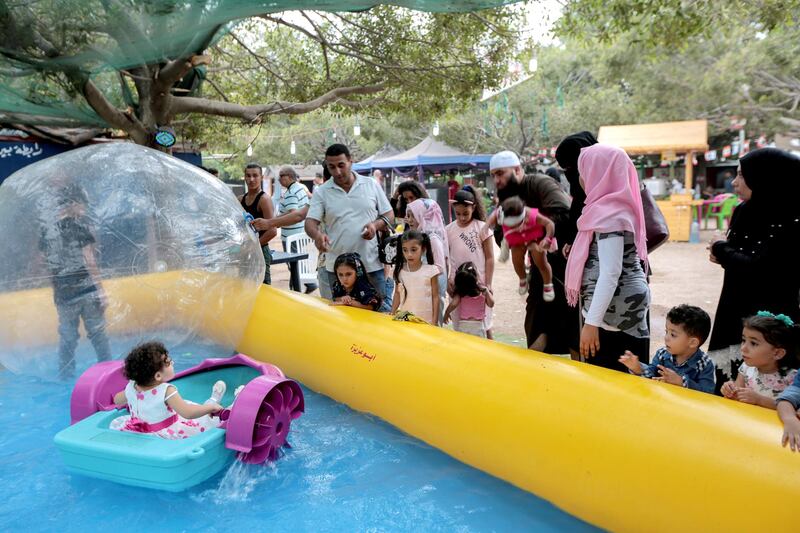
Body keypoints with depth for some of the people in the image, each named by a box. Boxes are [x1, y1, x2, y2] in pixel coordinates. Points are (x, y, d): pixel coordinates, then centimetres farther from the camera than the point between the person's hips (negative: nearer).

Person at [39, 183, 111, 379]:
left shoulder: (46, 232, 6)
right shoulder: (80, 226, -9)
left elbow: (48, 264, 7)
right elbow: (90, 262, -14)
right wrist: (101, 292, -12)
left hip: (63, 294, 4)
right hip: (87, 291, -4)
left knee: (67, 337, 14)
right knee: (98, 334, 6)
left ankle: (65, 377, 21)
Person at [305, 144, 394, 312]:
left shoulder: (371, 184, 5)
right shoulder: (321, 192, 2)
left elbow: (389, 215, 10)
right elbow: (310, 222, -5)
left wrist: (376, 225, -12)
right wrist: (317, 234, -28)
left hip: (372, 265, 0)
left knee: (380, 309, 6)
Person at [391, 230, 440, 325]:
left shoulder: (431, 270, -8)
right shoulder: (400, 271, 0)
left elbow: (435, 297, -3)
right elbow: (397, 294, 9)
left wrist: (434, 322, -4)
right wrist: (392, 315, 6)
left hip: (426, 320, -2)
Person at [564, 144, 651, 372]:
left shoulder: (608, 214, -18)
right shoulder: (616, 207, 11)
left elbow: (610, 274, -24)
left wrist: (591, 322, -24)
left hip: (613, 312, -10)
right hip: (622, 307, 10)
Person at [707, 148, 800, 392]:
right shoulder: (744, 211, 5)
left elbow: (757, 269, -24)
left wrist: (721, 248, -8)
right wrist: (724, 254, -10)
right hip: (735, 313, 7)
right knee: (727, 388, 15)